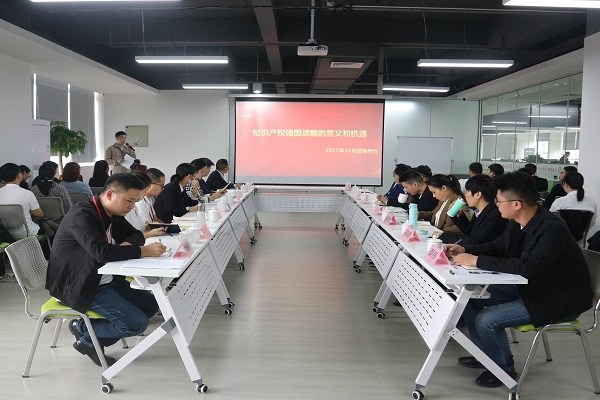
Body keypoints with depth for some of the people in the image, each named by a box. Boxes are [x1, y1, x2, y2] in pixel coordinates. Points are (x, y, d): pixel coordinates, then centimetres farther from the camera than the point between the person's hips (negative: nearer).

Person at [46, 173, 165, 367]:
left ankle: (93, 339, 10)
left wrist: (127, 245, -11)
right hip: (81, 286, -10)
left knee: (151, 305, 6)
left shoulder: (112, 213, 5)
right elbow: (102, 252, -35)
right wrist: (144, 251, -30)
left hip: (106, 280, 10)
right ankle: (85, 334, 7)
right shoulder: (82, 216, -23)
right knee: (137, 323, -18)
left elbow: (135, 235, 13)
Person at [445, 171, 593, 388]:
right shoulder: (517, 222, -4)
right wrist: (465, 250, -4)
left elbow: (527, 267, -40)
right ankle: (486, 354, 22)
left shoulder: (552, 229, -30)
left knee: (486, 320, -20)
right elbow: (497, 246, 12)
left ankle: (504, 369, 9)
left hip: (558, 299, -9)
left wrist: (477, 261, -36)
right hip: (527, 285, 9)